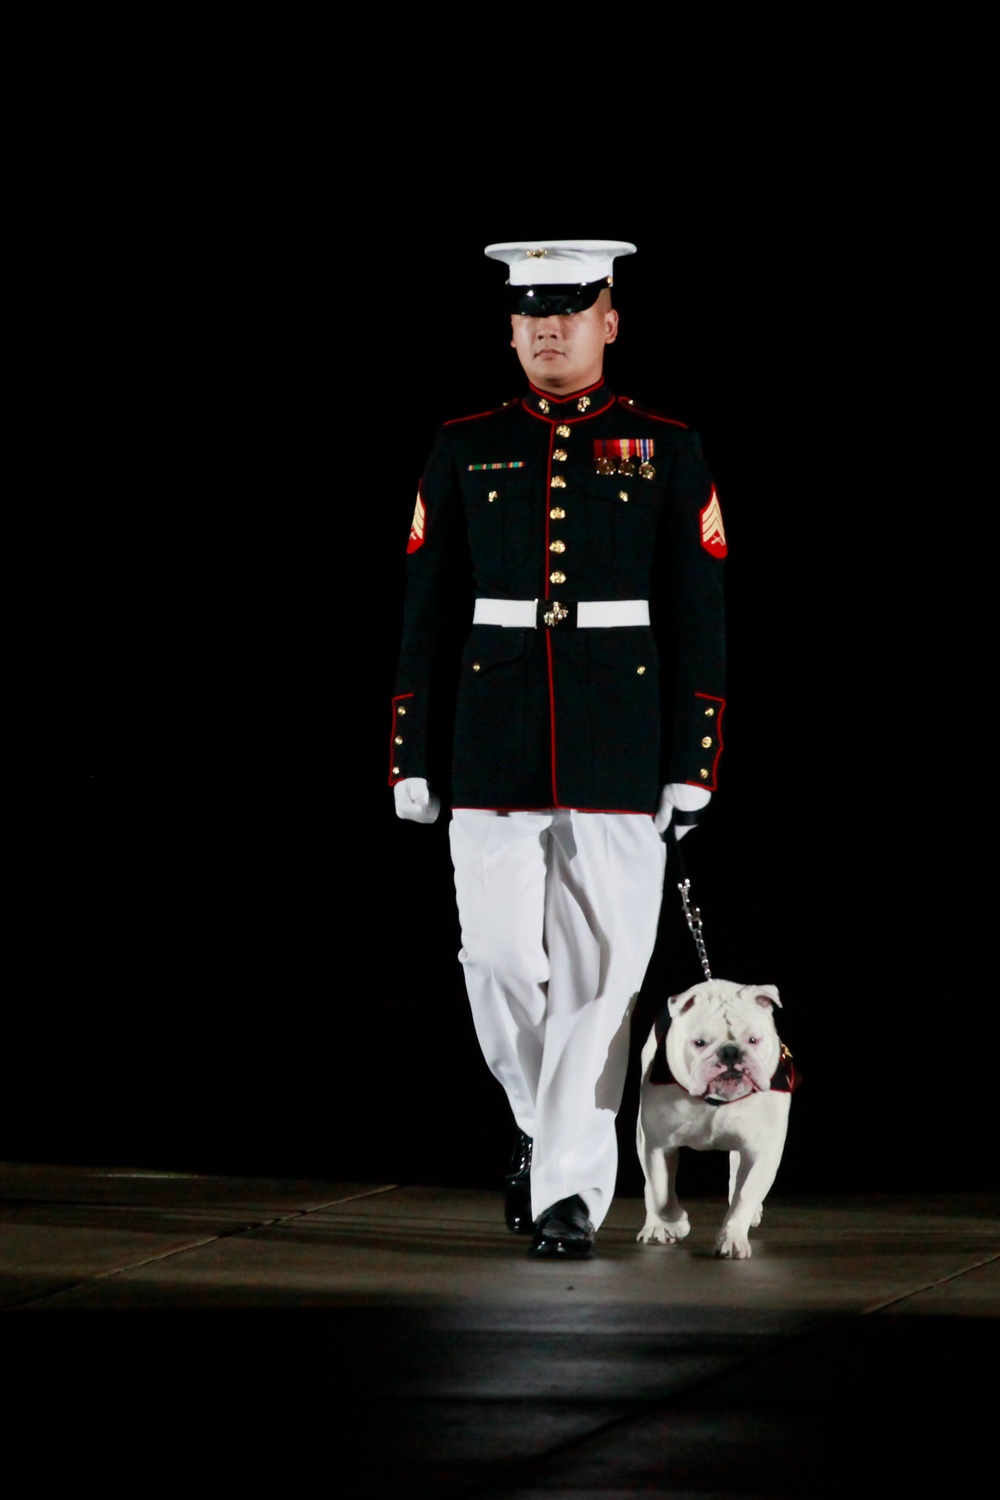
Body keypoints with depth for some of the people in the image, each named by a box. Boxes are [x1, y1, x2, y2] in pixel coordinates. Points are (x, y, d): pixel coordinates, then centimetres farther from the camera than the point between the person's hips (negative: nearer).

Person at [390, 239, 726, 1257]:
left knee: (598, 972, -5)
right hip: (495, 751, 1)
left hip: (619, 753, -1)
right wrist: (410, 759, 4)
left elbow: (697, 621, 3)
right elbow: (425, 610, 9)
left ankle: (571, 1190, -1)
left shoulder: (666, 452, 4)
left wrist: (692, 767, -3)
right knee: (499, 961, -3)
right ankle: (543, 1122, 24)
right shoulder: (465, 450, 8)